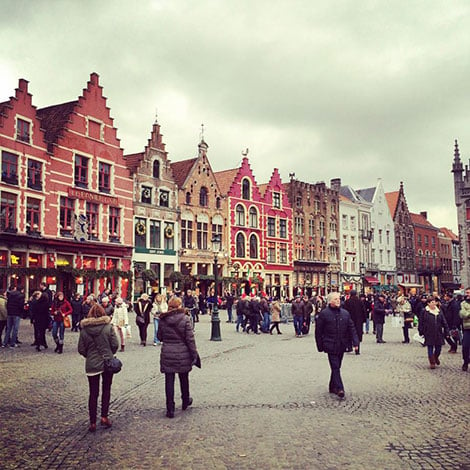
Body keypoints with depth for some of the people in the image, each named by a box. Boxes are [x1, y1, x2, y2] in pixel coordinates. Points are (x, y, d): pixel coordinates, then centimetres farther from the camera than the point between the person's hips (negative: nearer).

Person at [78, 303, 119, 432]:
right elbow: (115, 344, -9)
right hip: (107, 363, -1)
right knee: (106, 390, 16)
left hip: (91, 365, 1)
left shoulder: (84, 329, -5)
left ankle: (93, 422, 12)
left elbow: (81, 349, -3)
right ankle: (104, 416, 13)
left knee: (93, 393, 9)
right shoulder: (108, 327, -9)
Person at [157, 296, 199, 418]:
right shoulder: (185, 319, -12)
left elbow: (159, 337, 6)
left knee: (169, 381, 5)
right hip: (182, 354, -1)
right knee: (184, 378, 18)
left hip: (167, 354, 1)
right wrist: (194, 354, -3)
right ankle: (186, 401, 37)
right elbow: (190, 338, -10)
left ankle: (170, 409, 6)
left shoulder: (163, 319, -4)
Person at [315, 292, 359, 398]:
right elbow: (318, 331, -1)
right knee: (335, 367, -10)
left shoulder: (345, 313, 9)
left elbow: (351, 328, 9)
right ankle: (339, 389, -13)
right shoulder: (324, 314, -4)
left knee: (336, 367, 13)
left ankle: (333, 387, 25)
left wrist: (355, 342, -3)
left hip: (342, 345, 5)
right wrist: (320, 346, -1)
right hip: (331, 345, -5)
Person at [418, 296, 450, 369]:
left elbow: (444, 322, 10)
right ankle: (432, 362, 12)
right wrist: (421, 332, -2)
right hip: (429, 334, -3)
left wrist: (446, 332, 5)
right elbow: (421, 322, -1)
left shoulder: (439, 311, 6)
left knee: (438, 348, 9)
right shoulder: (425, 311, -5)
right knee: (430, 348, 1)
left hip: (438, 333, 3)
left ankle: (436, 358, 38)